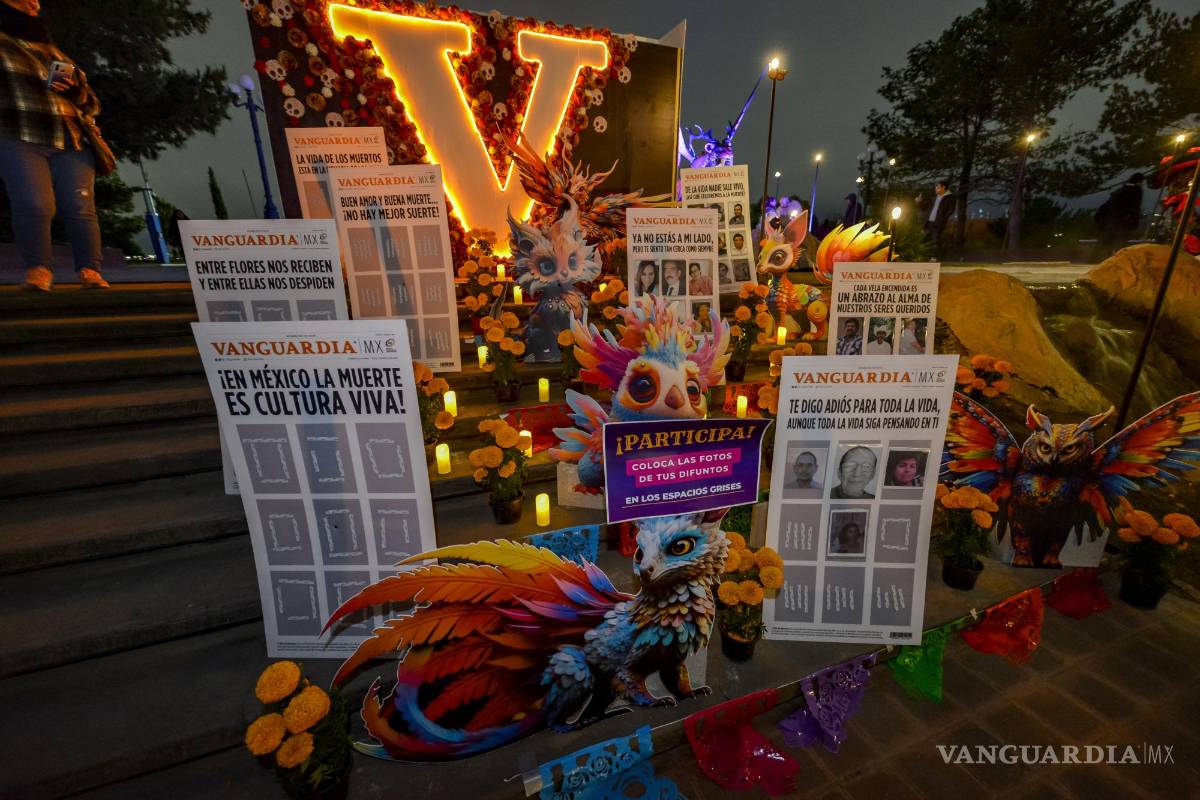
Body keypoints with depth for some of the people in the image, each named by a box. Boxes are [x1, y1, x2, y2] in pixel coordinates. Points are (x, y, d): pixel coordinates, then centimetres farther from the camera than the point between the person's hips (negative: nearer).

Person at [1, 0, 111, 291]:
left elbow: (91, 104, 21)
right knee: (35, 206, -17)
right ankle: (38, 269, -11)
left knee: (80, 208, -11)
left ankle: (90, 270, -10)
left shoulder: (55, 53, 26)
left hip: (72, 142, 2)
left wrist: (75, 88, 1)